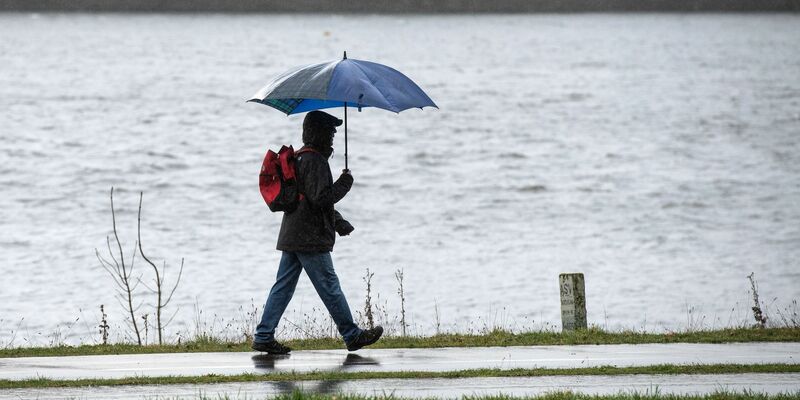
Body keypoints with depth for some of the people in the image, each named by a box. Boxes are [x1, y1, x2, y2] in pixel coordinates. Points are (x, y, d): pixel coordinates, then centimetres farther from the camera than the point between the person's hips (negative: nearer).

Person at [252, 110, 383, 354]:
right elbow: (321, 198, -23)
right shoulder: (315, 161, -16)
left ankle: (263, 336, 4)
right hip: (311, 238, -10)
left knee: (283, 287, 7)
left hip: (291, 237, 10)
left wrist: (338, 222, 25)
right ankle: (352, 336, 7)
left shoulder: (298, 158, 17)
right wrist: (344, 183, -9)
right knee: (330, 288, -1)